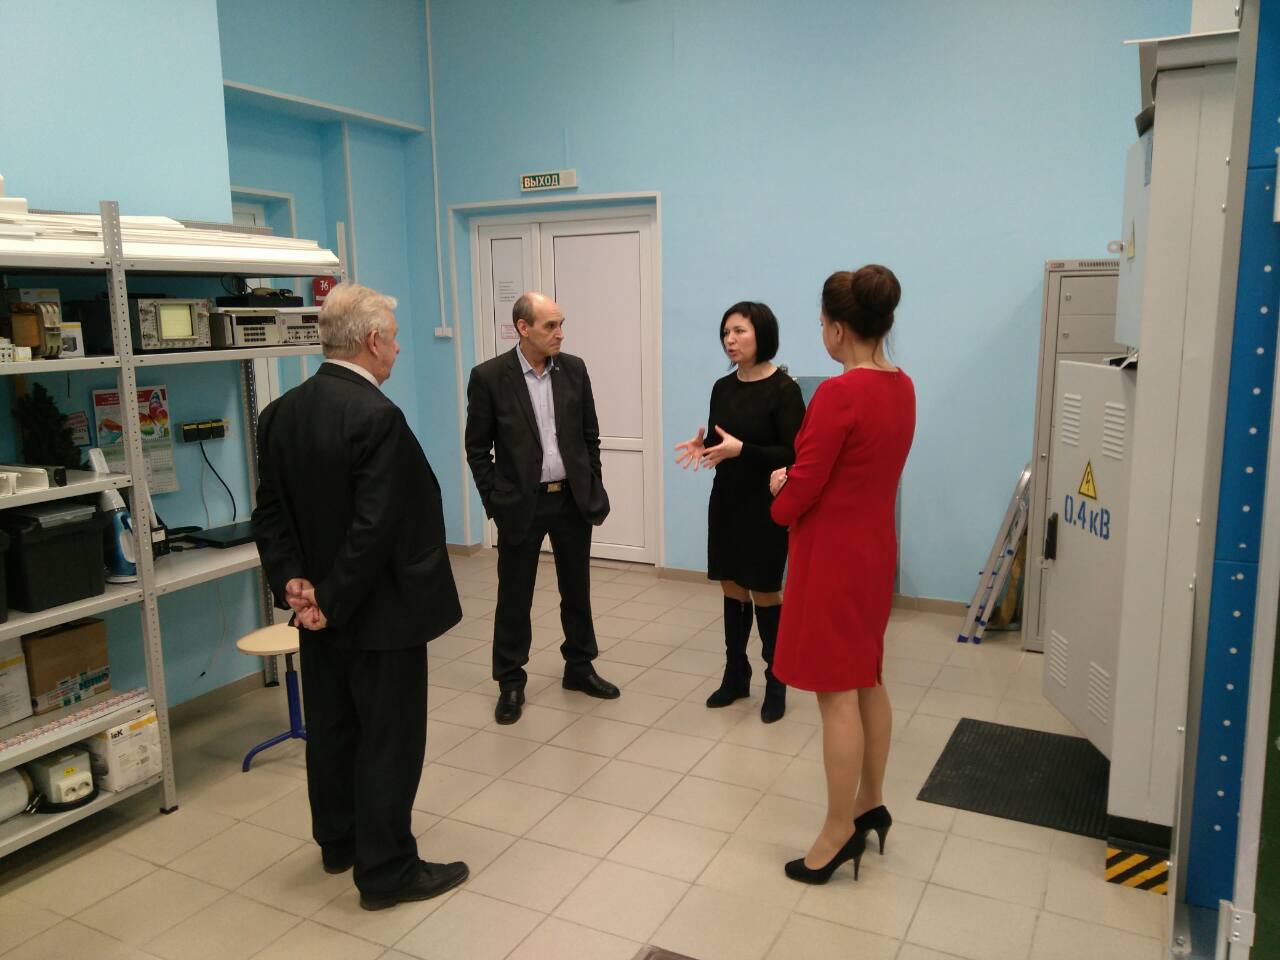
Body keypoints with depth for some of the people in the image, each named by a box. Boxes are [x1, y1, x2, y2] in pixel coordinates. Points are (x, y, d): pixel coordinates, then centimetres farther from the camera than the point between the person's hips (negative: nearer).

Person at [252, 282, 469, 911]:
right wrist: (332, 600, -16)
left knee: (331, 727, 21)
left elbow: (271, 511, 3)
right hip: (379, 612, -8)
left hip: (323, 612, 9)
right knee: (389, 741, 5)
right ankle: (387, 872, 19)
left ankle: (338, 842, 39)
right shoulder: (377, 417, -24)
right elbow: (374, 528, -26)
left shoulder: (281, 413, 2)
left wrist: (293, 581, -4)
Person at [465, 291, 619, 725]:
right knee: (514, 596, 7)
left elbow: (590, 436, 9)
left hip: (573, 499, 4)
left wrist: (592, 488, 6)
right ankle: (510, 682, 22)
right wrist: (495, 502, -7)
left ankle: (580, 666, 33)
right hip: (522, 505, -3)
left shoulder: (574, 369, 1)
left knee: (577, 589, 15)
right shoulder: (489, 376, -9)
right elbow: (477, 448, -4)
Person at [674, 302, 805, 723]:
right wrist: (703, 448, -10)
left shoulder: (783, 389, -13)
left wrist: (742, 449, -26)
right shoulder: (722, 388, 6)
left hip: (766, 506, -6)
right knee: (732, 588, 13)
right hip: (725, 500, 6)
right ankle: (735, 675, 27)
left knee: (764, 593, 3)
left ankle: (776, 680, 20)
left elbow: (794, 456, -16)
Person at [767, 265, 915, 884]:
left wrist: (780, 502, 5)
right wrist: (795, 481, 3)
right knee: (867, 682, 19)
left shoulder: (838, 394, -22)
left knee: (837, 694, 1)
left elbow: (800, 491, -17)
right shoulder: (902, 388, 5)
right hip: (875, 545, 9)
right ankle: (870, 804, 33)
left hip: (833, 552, -9)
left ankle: (840, 833, 14)